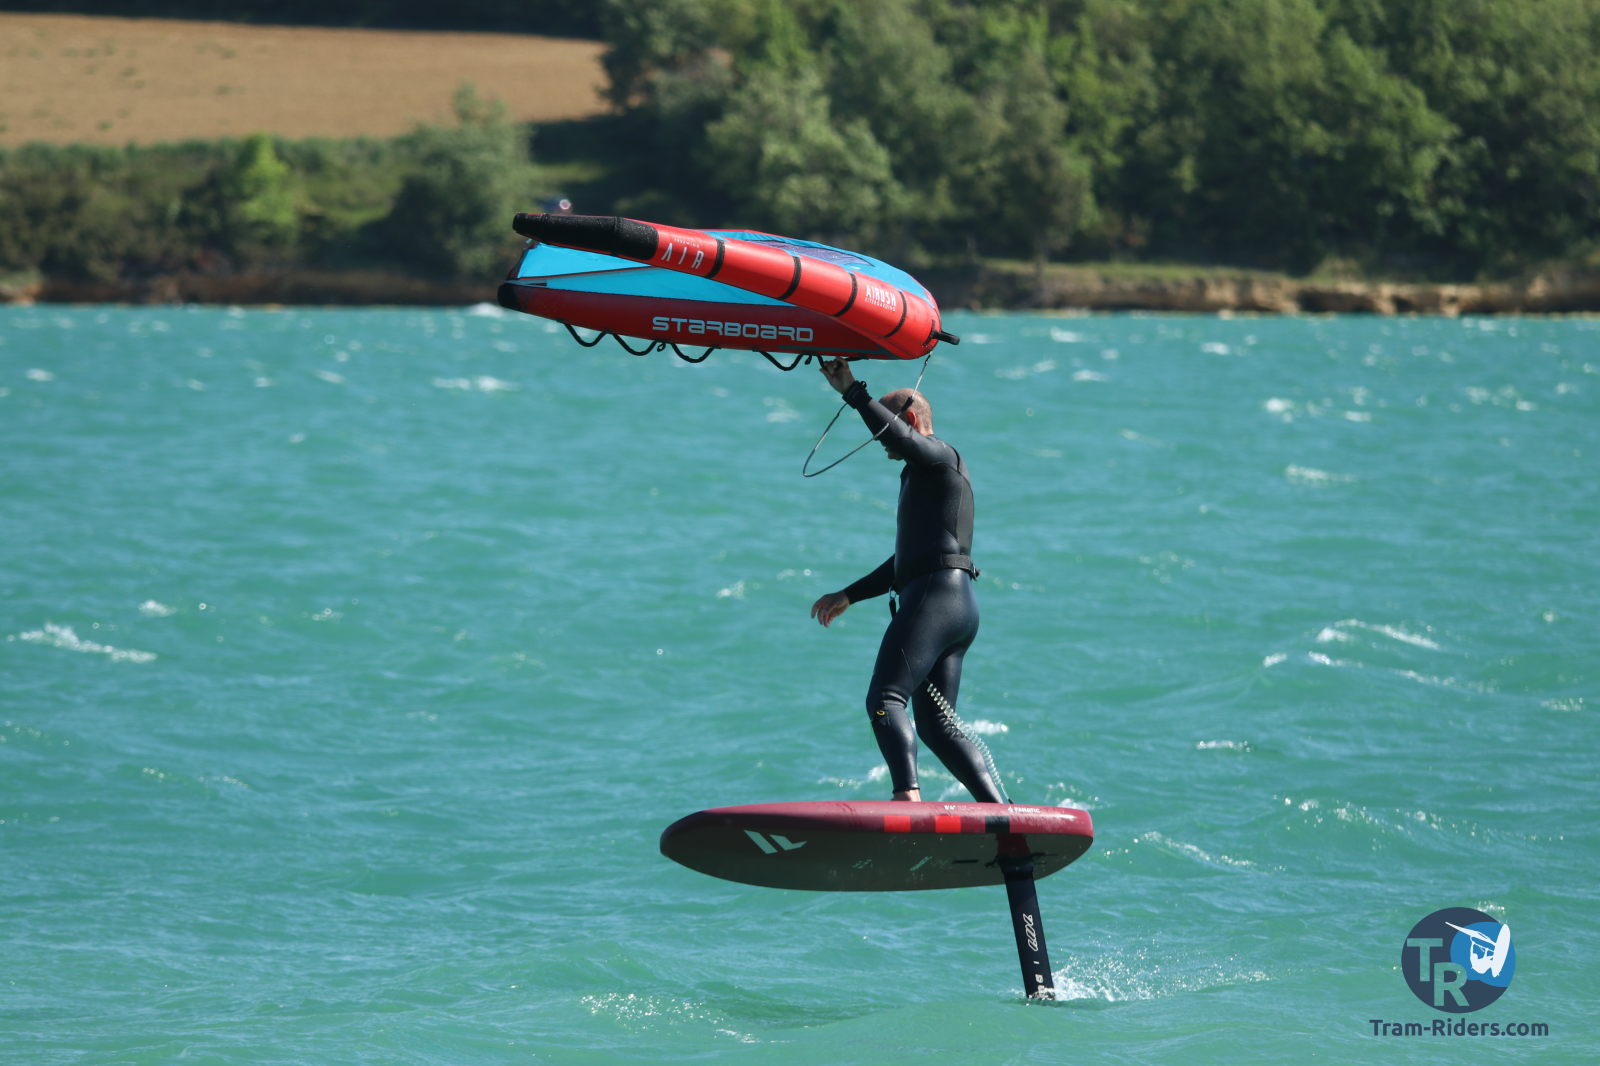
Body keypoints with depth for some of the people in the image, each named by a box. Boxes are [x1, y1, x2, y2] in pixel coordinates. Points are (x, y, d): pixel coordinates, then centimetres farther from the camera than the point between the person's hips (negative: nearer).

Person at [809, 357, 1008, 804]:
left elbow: (896, 434, -24)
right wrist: (848, 595, 34)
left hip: (937, 598, -10)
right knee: (938, 726, 7)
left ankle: (907, 796, -35)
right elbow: (908, 559, 36)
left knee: (884, 702, -19)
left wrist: (851, 390, -17)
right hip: (958, 607, 10)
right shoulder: (922, 477, 30)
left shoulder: (939, 456, 0)